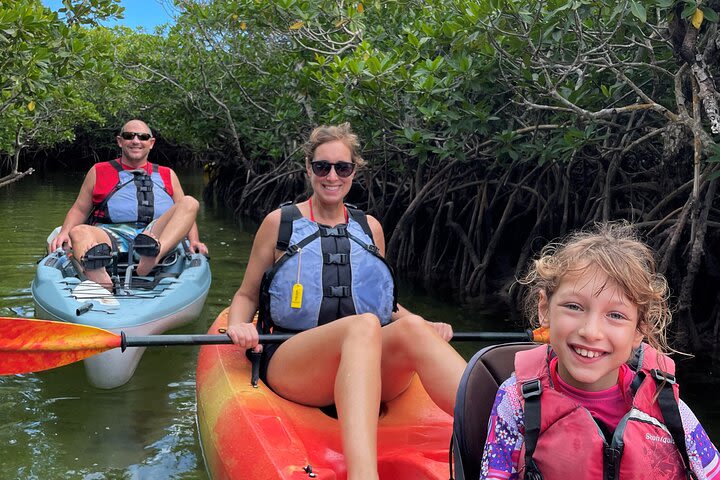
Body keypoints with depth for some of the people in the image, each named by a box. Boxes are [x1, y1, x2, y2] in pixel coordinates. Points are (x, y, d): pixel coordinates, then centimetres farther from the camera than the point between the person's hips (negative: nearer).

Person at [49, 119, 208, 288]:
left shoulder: (167, 175, 25)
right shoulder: (99, 171, 23)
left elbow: (186, 211, 20)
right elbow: (80, 209, 20)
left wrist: (194, 241, 1)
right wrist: (64, 233, 0)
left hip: (158, 235, 1)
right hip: (111, 235, -1)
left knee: (190, 202, -21)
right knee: (78, 232, -31)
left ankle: (153, 255, -47)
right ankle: (106, 290, -61)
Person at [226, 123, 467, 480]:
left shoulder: (370, 228, 19)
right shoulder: (280, 223, 11)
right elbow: (247, 295, 15)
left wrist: (425, 325, 9)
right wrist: (239, 325, -8)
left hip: (373, 371, 3)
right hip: (290, 364, -3)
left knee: (411, 328, -32)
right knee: (363, 327, -37)